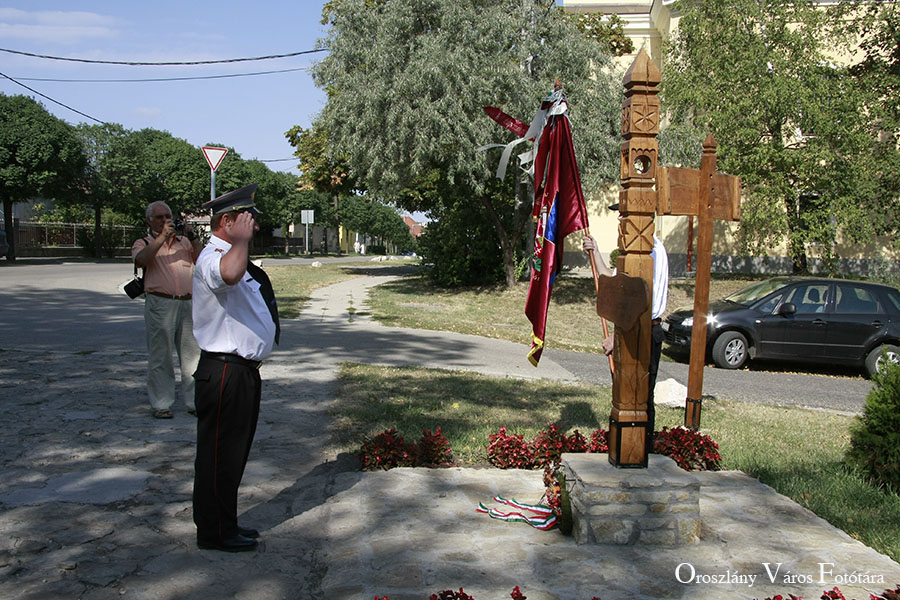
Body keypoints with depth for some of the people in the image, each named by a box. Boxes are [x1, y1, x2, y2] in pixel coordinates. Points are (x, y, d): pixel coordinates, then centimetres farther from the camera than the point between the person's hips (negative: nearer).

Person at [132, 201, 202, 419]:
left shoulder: (184, 242, 19)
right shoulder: (143, 243, 10)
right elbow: (141, 260, -13)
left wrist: (193, 237, -4)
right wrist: (162, 237, -16)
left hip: (188, 303, 3)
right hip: (160, 304, -3)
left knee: (192, 353, 5)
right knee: (160, 356, 0)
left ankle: (194, 401, 13)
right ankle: (161, 403, 8)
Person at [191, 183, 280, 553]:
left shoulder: (235, 256, 17)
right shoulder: (212, 258, -17)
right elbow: (229, 274, -42)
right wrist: (241, 239, -28)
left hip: (244, 370, 11)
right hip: (225, 373, -11)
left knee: (234, 452, 18)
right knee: (220, 453, 0)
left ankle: (224, 525, 31)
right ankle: (214, 533, 13)